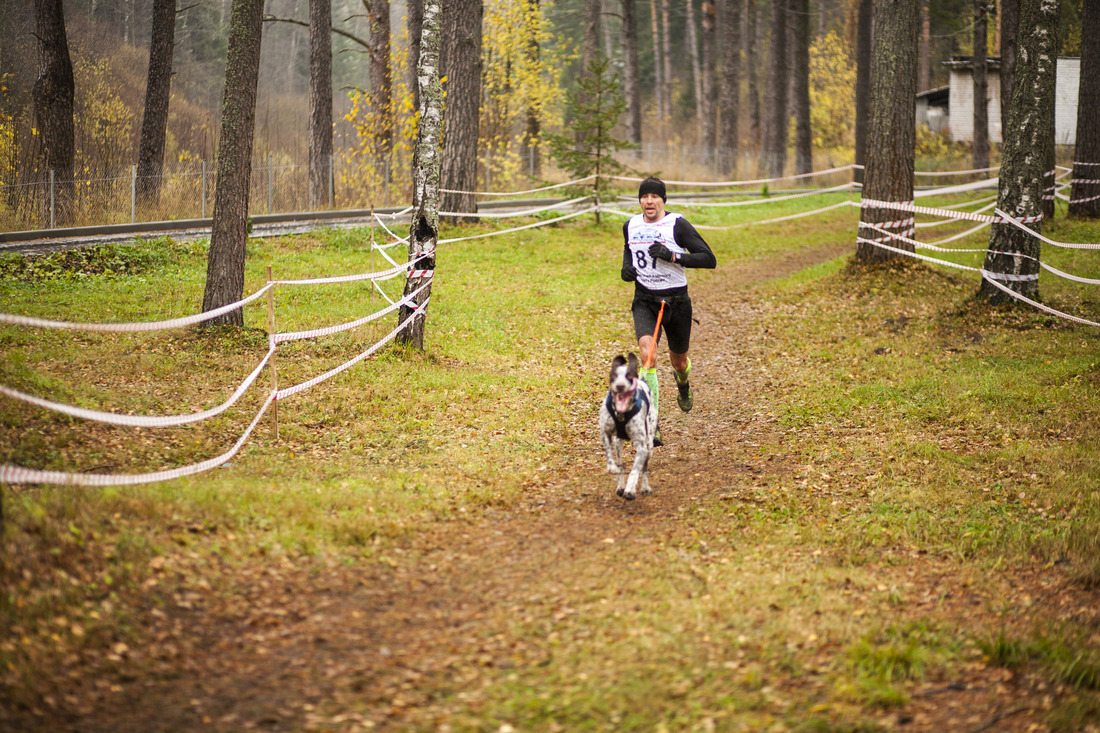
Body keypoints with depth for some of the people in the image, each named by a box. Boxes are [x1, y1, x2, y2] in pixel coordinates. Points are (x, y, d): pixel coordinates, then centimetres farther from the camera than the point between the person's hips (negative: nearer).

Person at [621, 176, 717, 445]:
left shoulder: (677, 225, -11)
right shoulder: (630, 226, 3)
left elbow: (709, 259, -13)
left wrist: (673, 256, -24)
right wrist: (626, 266, 5)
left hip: (676, 301, -1)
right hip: (644, 301, 1)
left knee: (678, 360, 16)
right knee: (647, 352, -24)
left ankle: (683, 383, 58)